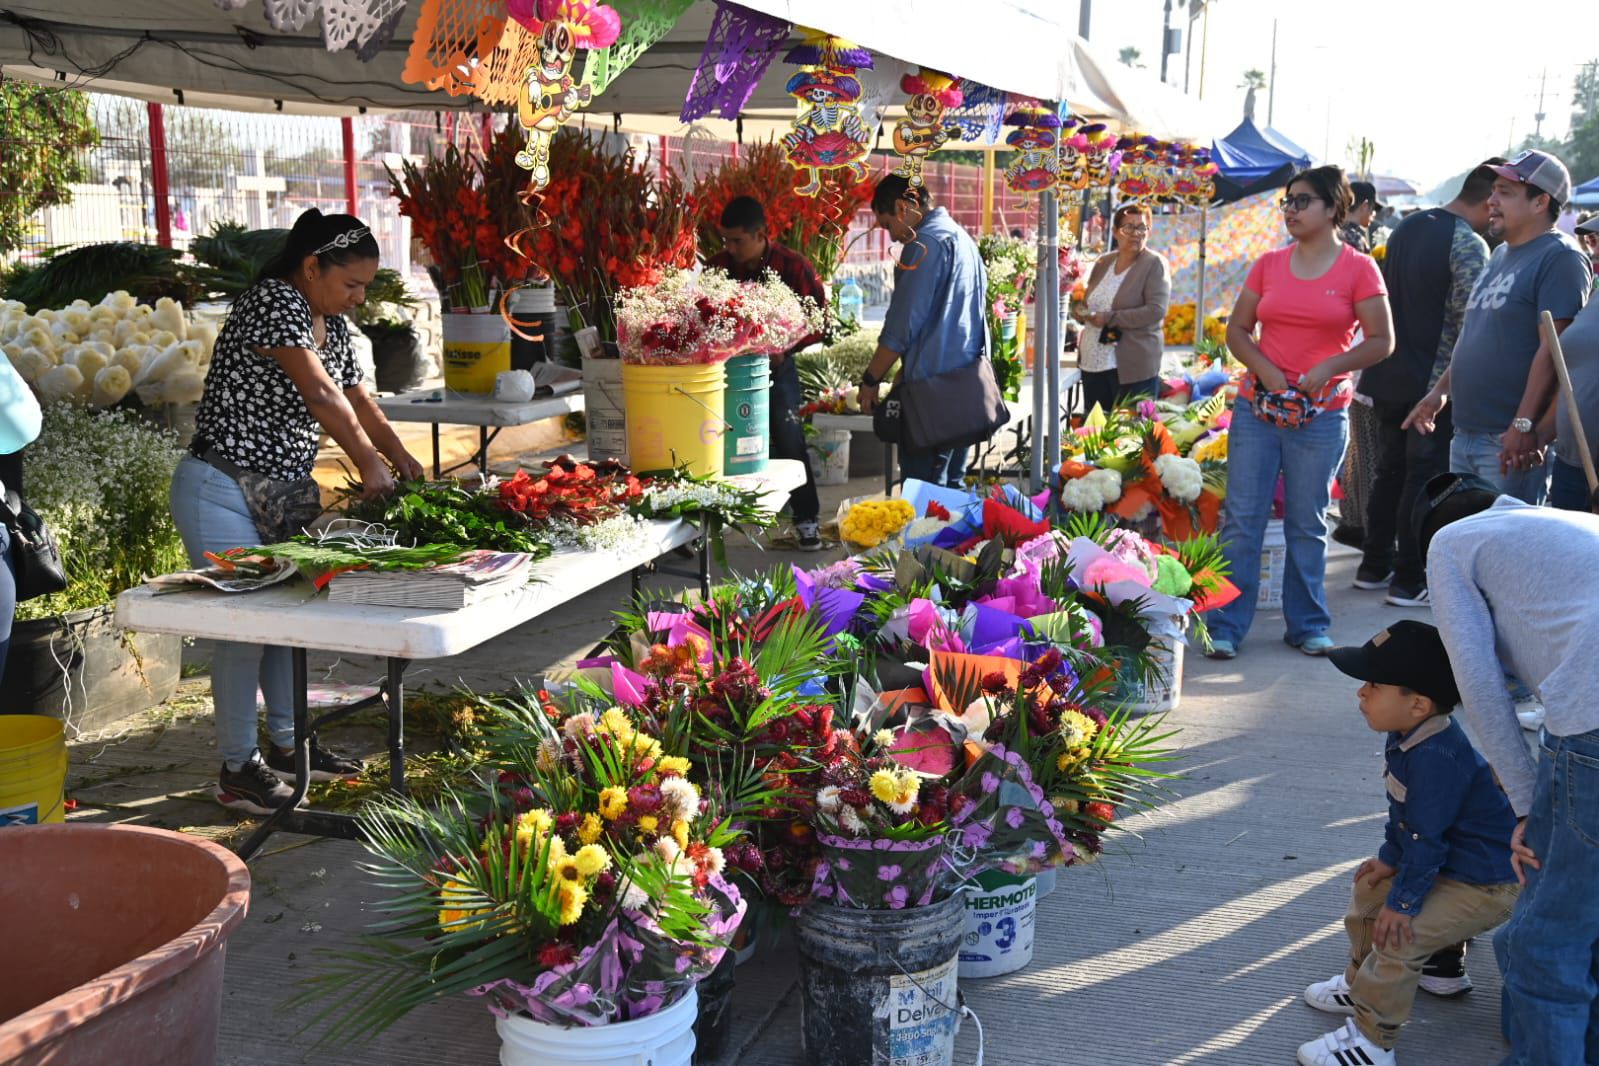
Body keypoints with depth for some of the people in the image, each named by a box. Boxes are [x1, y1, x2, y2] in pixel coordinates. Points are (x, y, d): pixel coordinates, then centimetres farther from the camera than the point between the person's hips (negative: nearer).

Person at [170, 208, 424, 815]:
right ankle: (237, 769, 4)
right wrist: (369, 463, -16)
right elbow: (322, 396, -22)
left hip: (282, 491, 9)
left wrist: (406, 464, 5)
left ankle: (286, 744, 28)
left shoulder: (332, 325, 11)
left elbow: (360, 402, 15)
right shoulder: (273, 302, -18)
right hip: (223, 491, -9)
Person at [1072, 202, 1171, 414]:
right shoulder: (1103, 263, 13)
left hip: (1132, 368, -6)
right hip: (1092, 364, 6)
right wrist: (1083, 313, -2)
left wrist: (1110, 318, -19)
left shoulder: (1155, 265, -5)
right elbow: (1085, 303, 23)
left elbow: (1157, 311, -16)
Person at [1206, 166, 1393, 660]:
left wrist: (1329, 368, -16)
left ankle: (1308, 625, 20)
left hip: (1321, 414, -2)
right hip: (1258, 406, 2)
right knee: (1242, 519, 1)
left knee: (1308, 525, 7)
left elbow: (1381, 341, -2)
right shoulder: (1269, 264, 8)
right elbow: (1237, 329, 9)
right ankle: (1226, 626, 7)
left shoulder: (1358, 268, -1)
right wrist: (1266, 372, -8)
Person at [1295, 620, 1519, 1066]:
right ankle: (1361, 983, 38)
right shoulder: (1407, 738, -2)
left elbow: (1426, 837, -28)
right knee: (1370, 890, 19)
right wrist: (1391, 858, 11)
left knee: (1399, 935, -19)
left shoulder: (1438, 758, -34)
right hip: (1451, 859, 11)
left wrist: (1403, 902, -21)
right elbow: (1404, 813, 12)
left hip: (1485, 885, -11)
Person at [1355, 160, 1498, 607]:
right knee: (1424, 480, 0)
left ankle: (1374, 565, 24)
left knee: (1389, 471, 16)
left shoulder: (1406, 227, 11)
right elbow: (1468, 324, -19)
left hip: (1388, 376, 8)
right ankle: (1409, 580, 5)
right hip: (1434, 382, -8)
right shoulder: (1469, 244, -15)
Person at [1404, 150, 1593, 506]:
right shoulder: (1501, 254, 17)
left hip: (1511, 441, -9)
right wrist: (1440, 390, 20)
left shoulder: (1560, 258, -12)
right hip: (1465, 435, 9)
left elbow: (1553, 348, -19)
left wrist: (1525, 424, -24)